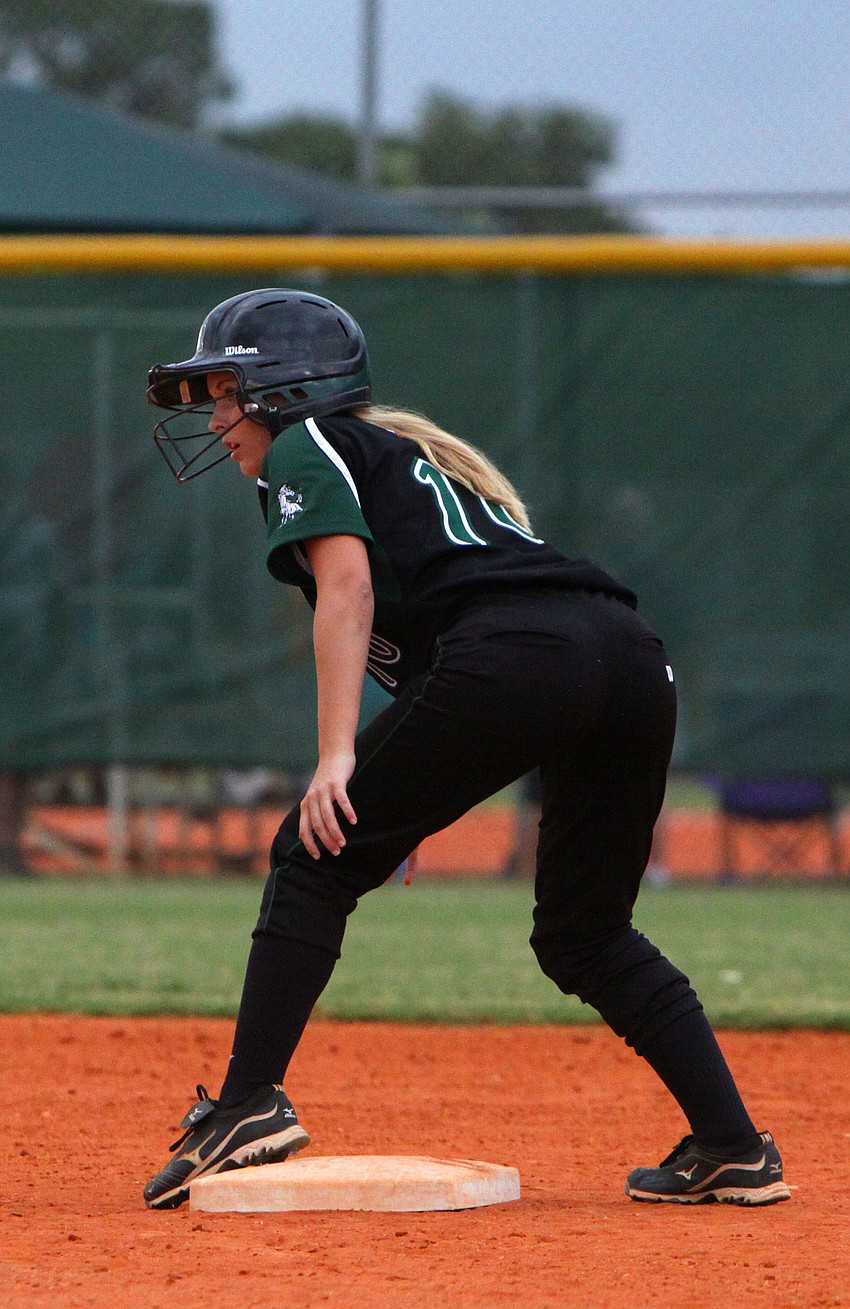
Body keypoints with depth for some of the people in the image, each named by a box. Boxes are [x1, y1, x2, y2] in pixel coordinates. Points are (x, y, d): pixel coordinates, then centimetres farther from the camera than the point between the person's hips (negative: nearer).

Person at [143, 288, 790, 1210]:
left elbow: (348, 588, -2)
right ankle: (733, 1147, 10)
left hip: (513, 651, -8)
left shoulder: (306, 449, 14)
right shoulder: (406, 452, 38)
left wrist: (338, 756, -11)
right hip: (635, 658, 8)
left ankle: (249, 1104, -4)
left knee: (315, 858, 4)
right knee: (584, 933, 19)